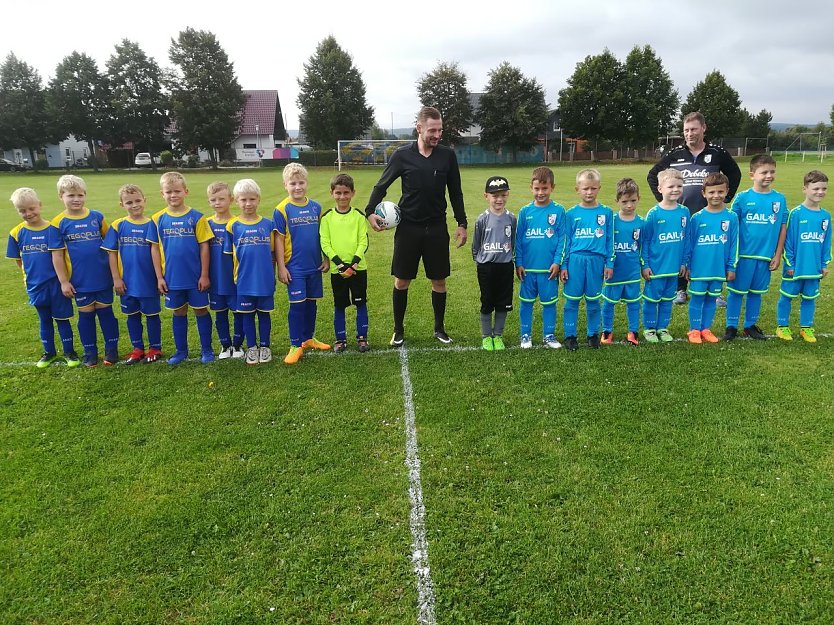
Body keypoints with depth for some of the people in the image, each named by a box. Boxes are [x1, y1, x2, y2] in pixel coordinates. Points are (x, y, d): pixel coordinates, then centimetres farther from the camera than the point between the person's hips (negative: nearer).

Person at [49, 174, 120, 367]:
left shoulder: (97, 217, -2)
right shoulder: (59, 223, -5)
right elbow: (57, 255, -2)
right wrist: (63, 281, -5)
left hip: (103, 277, 0)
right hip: (79, 280, 0)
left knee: (106, 312, 10)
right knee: (86, 315, 11)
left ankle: (111, 348, 22)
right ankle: (90, 351, 24)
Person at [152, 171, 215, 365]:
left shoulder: (196, 217, -7)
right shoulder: (159, 219, 1)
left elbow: (204, 246, -6)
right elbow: (157, 249, 5)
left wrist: (204, 275, -8)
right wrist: (160, 276, 2)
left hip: (195, 276, -3)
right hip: (172, 277, 3)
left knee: (201, 310, 7)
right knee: (179, 313, 14)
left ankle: (206, 349, 20)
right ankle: (181, 350, 27)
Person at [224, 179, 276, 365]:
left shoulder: (268, 224, 0)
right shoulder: (233, 226, -1)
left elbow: (272, 253, 6)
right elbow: (229, 255, 4)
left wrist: (273, 275, 6)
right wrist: (233, 276, 2)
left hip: (265, 279, 0)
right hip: (244, 280, 0)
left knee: (264, 313, 10)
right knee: (247, 314, 10)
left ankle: (264, 346, 24)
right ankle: (251, 348, 24)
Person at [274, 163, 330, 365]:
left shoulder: (316, 207, 3)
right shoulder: (282, 209, -7)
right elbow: (279, 239, -7)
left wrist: (326, 258, 8)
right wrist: (281, 267, -9)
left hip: (314, 265, 4)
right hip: (294, 267, -4)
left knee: (311, 303, 13)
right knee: (297, 305, -2)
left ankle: (308, 338, 29)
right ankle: (296, 345, 9)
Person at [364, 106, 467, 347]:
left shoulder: (447, 155, 0)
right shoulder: (402, 155, -4)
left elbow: (455, 192, 7)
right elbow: (381, 186, 3)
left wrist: (462, 223, 5)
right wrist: (370, 212, -10)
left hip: (437, 228, 1)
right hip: (408, 227, -1)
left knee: (439, 281, 8)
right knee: (401, 281, 5)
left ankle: (439, 328, 25)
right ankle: (399, 330, 22)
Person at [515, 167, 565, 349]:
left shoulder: (558, 211, -3)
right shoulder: (525, 211, 1)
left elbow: (561, 238, -1)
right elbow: (518, 239, 3)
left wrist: (557, 262, -7)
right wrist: (518, 263, -1)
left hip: (549, 268, -1)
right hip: (527, 267, 1)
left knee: (549, 302, 9)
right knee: (526, 302, 10)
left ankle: (549, 335, 23)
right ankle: (525, 335, 23)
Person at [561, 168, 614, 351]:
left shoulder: (606, 213, 4)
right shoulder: (571, 214, 3)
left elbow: (610, 240, 7)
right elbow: (566, 241, 5)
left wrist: (609, 264, 3)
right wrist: (563, 265, 3)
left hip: (596, 261, 1)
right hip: (575, 260, 0)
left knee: (593, 300, 9)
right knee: (572, 300, 3)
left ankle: (593, 334, 23)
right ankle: (570, 335, 15)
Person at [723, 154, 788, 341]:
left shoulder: (780, 199, 2)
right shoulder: (742, 198, -5)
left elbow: (782, 228, 6)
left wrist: (777, 255, 4)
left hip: (766, 256, 3)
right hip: (743, 255, -2)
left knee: (756, 292, 13)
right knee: (736, 291, 5)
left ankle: (750, 325, 27)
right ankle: (731, 326, 16)